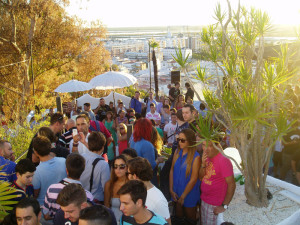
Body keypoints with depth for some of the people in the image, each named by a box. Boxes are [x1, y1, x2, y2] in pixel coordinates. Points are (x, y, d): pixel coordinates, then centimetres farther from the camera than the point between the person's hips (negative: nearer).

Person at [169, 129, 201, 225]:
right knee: (178, 217, 21)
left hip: (189, 194, -4)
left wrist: (183, 196, -12)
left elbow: (193, 179, -17)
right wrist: (171, 190, -3)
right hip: (176, 192, 5)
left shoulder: (196, 157, -19)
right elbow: (172, 170, 1)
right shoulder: (177, 152, -3)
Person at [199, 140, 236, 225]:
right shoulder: (207, 157, 2)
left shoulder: (223, 160, -22)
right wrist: (203, 164, -12)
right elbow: (201, 177, 6)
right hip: (203, 199, 7)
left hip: (214, 205, -7)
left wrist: (224, 206, -18)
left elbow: (231, 185, -21)